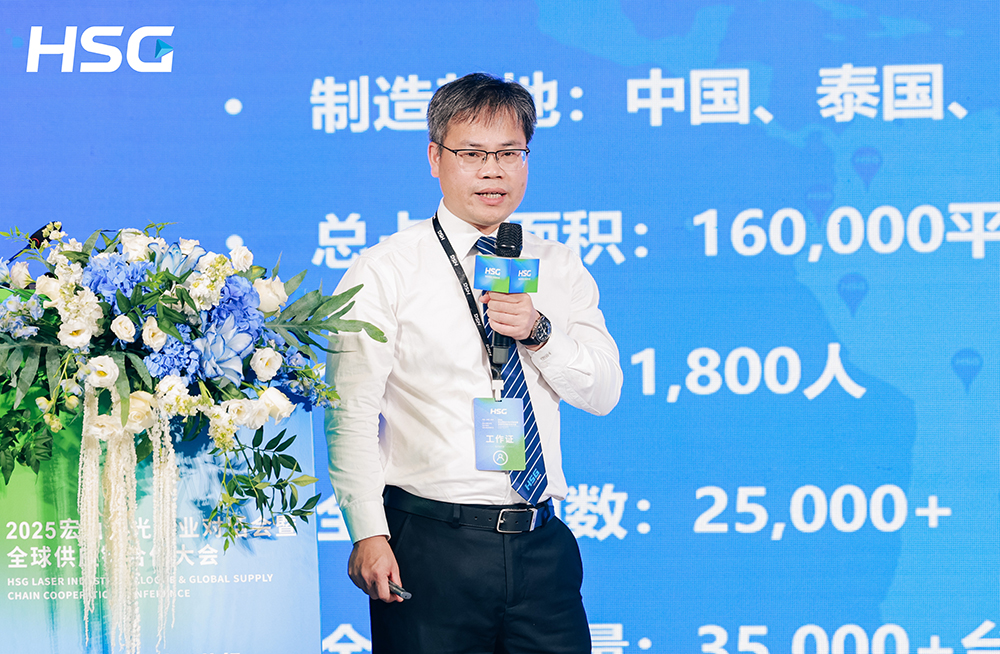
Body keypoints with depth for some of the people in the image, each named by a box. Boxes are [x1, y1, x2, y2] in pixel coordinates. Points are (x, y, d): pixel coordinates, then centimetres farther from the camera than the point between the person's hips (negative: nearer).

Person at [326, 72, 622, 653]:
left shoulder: (558, 267, 13)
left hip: (542, 545, 4)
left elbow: (603, 393, 6)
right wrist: (369, 534, -15)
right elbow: (351, 415, -6)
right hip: (431, 548, -3)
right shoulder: (385, 271, -1)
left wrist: (539, 332, -12)